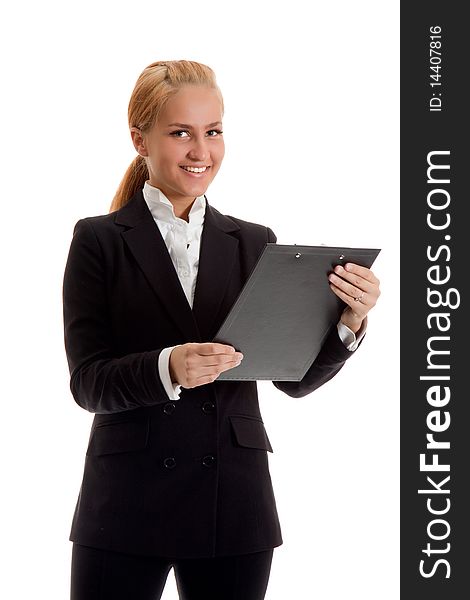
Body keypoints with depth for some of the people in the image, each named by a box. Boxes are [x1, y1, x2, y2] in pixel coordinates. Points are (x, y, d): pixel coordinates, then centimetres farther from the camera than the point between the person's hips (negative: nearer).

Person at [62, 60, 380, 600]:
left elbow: (295, 377, 3)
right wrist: (167, 368, -26)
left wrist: (350, 322, -15)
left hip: (235, 509, 3)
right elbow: (88, 382, -8)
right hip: (128, 508, -2)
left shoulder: (254, 244, 8)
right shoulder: (100, 241, 0)